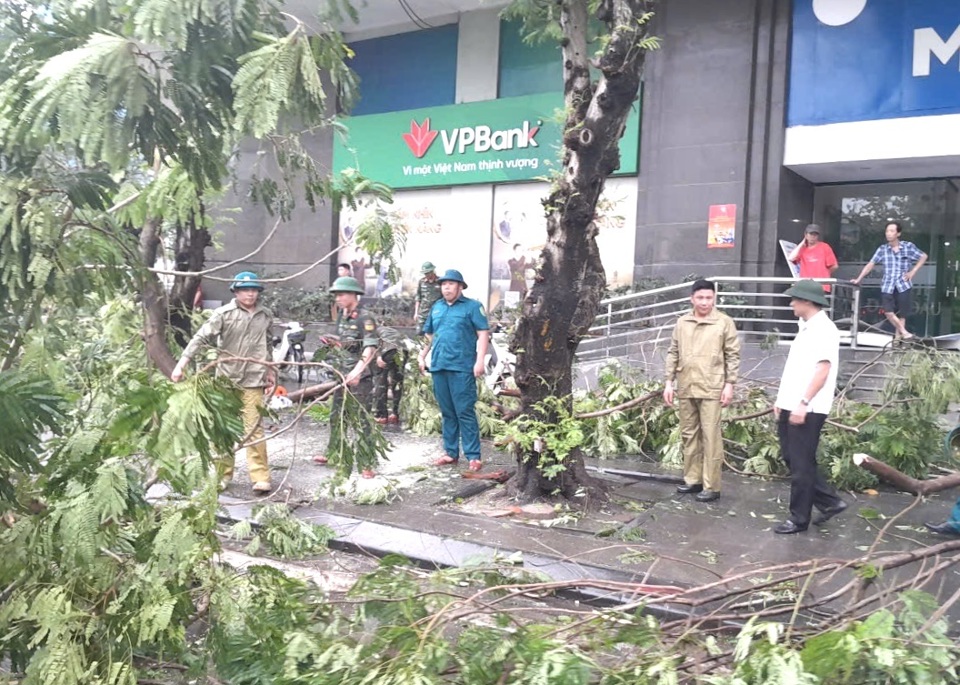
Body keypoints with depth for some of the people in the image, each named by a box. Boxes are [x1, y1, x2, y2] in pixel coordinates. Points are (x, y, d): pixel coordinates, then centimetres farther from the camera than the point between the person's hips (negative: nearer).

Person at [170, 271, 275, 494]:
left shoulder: (266, 316, 7)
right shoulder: (224, 313, -4)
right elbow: (201, 338, -9)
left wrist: (270, 371, 23)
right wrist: (181, 364, -17)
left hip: (253, 381, 1)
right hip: (226, 379, -1)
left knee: (254, 429, -2)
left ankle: (260, 477, 3)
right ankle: (223, 474, 22)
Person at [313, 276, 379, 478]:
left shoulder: (364, 319, -15)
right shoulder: (341, 316, 10)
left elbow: (370, 348, -25)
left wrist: (356, 371, -36)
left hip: (359, 378, -8)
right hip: (342, 375, 8)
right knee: (336, 416, 19)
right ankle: (332, 452, 35)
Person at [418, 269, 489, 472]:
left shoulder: (472, 306, -1)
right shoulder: (436, 307, 17)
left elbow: (483, 334, -6)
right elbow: (429, 335, 24)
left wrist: (480, 361, -14)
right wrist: (422, 356, 15)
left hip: (462, 368, -6)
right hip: (438, 366, 6)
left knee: (465, 412, -5)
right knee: (447, 413, 11)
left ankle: (473, 456, 0)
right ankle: (451, 452, 20)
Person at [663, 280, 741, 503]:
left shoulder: (724, 322, -4)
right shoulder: (682, 323, 8)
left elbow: (732, 355, -3)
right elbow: (673, 353, 11)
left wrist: (729, 384, -8)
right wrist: (669, 382, 6)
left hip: (711, 389, -5)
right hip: (686, 388, 5)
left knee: (710, 437, -3)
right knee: (689, 434, 12)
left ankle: (711, 486, 3)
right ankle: (692, 479, 24)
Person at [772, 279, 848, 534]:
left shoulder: (824, 330, -13)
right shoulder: (806, 328, 16)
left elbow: (823, 370, -20)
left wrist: (804, 403, -23)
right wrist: (782, 399, 19)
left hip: (807, 410, -10)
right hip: (790, 407, 10)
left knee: (801, 465, 0)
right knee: (791, 459, 14)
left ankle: (799, 518, 11)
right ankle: (830, 501, 25)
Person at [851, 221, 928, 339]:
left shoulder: (908, 246, -1)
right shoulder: (882, 249, 2)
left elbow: (923, 256, 9)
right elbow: (871, 264, -1)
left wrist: (913, 272, 0)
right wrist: (859, 279, -9)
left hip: (903, 284, -1)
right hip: (888, 285, 1)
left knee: (901, 313, 3)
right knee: (888, 311, -13)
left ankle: (897, 336, 13)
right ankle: (903, 331, 3)